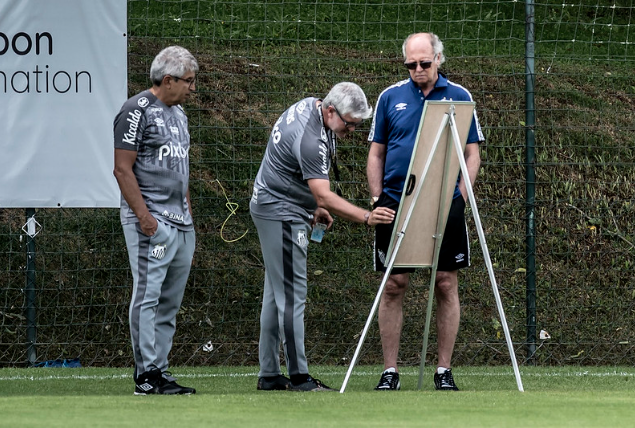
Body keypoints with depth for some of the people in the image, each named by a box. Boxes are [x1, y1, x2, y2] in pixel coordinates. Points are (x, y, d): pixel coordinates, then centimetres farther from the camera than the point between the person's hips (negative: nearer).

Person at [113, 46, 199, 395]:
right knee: (148, 297, -9)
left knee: (170, 301, 9)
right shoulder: (138, 111, -9)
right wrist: (144, 216, -19)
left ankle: (159, 370, 13)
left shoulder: (178, 113, 18)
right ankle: (146, 376, -10)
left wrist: (189, 215, 18)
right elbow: (122, 169, -13)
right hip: (151, 220, -9)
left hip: (180, 222, 9)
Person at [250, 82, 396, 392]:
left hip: (284, 211, 11)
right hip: (281, 214, -11)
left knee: (276, 294, 11)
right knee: (291, 294, -11)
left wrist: (315, 207, 20)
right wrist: (366, 217, -46)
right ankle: (298, 376, -12)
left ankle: (269, 375, 15)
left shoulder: (309, 106, 2)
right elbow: (324, 196, -36)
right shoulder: (310, 139, -29)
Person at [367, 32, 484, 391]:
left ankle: (445, 371, 6)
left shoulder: (459, 97, 4)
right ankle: (390, 372, 5)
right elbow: (376, 153, 12)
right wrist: (377, 199, 3)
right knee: (394, 286, 0)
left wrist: (460, 196, -6)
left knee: (446, 285, -1)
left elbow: (472, 154, 6)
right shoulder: (391, 97, 7)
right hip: (396, 205, 1)